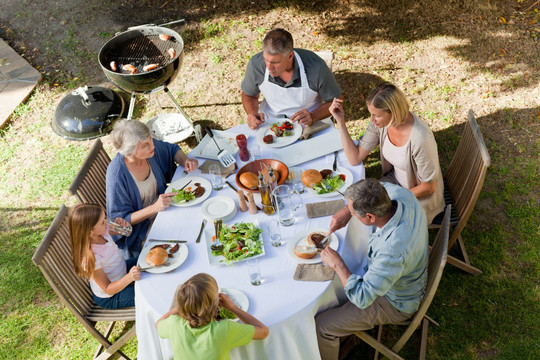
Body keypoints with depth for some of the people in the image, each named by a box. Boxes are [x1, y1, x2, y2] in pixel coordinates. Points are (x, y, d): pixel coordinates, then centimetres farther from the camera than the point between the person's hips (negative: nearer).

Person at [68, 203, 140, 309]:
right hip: (110, 298, -8)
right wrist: (129, 278, -46)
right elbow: (108, 289, -28)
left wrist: (123, 224, -20)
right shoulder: (90, 258, -38)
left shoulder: (102, 232, -18)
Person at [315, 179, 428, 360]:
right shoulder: (403, 195, -23)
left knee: (321, 328, -7)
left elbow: (362, 298, -35)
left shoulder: (392, 251, -44)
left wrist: (337, 263, -23)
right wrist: (346, 211, -11)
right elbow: (383, 188, 2)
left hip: (394, 303, -8)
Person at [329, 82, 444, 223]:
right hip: (395, 179, 6)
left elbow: (428, 187, -21)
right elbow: (355, 158, -12)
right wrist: (340, 120, -18)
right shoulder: (380, 123, -16)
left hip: (420, 195, -5)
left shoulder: (420, 139, -35)